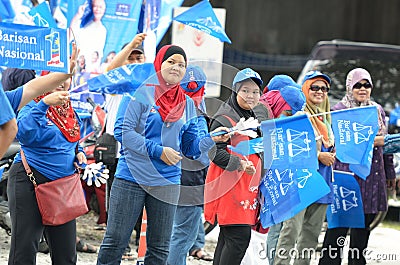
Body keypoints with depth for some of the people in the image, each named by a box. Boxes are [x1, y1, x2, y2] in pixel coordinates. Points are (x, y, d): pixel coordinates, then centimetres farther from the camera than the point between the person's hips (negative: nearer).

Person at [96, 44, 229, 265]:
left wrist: (212, 139, -7)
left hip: (167, 183, 5)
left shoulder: (187, 104, 11)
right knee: (114, 243, -2)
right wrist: (158, 151, -16)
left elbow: (189, 148, 12)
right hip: (131, 178, -5)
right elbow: (123, 131, -13)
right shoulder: (141, 92, -5)